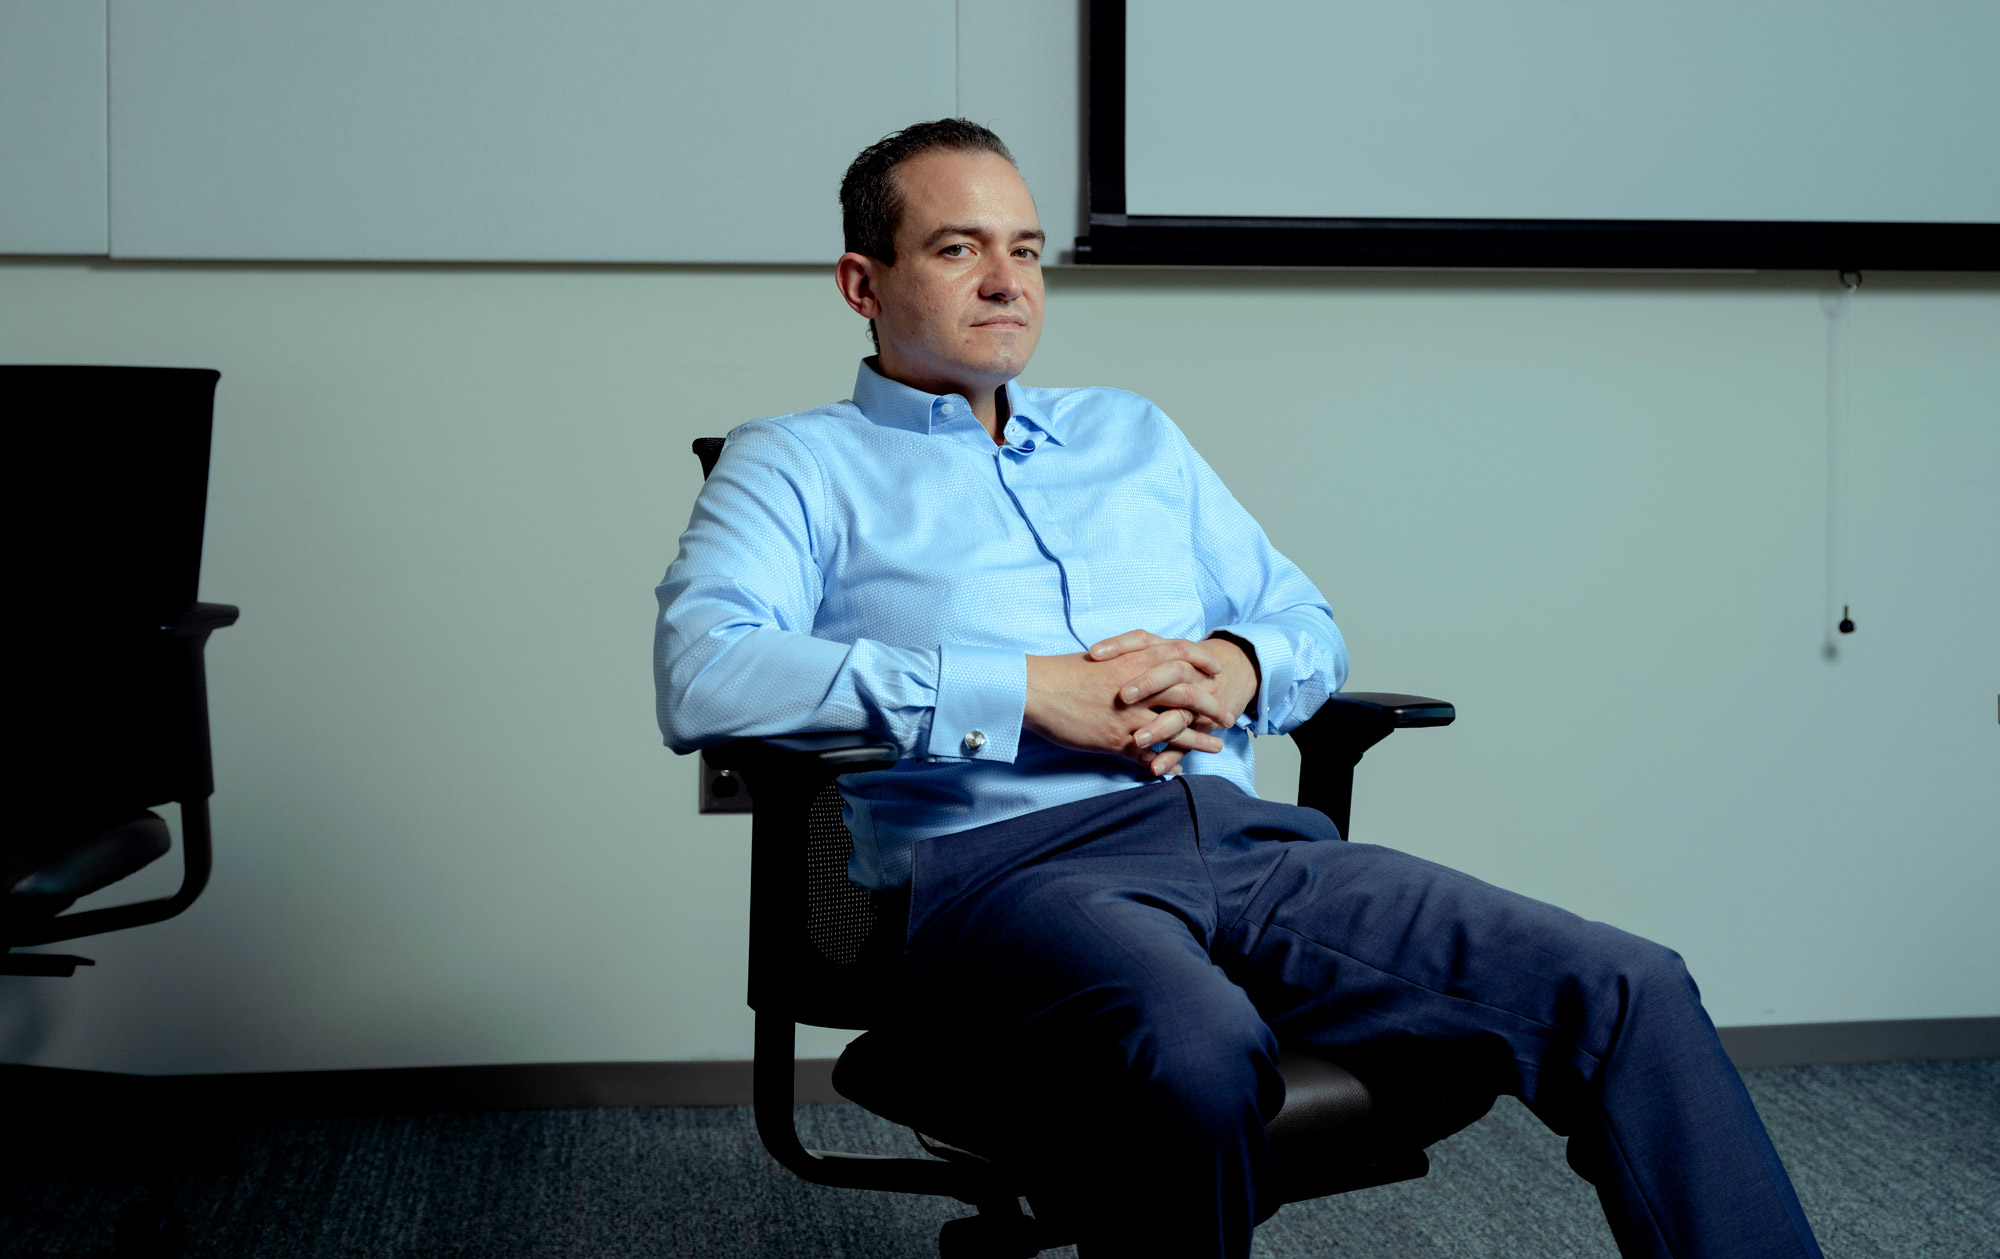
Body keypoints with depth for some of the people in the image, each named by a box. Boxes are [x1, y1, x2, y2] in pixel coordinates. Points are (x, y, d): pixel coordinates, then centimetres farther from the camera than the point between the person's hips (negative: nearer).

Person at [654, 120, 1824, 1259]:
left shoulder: (1134, 433, 30)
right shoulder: (798, 464, 12)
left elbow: (1312, 627, 30)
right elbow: (703, 675, -7)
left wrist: (1236, 668, 2)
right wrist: (1028, 692, -12)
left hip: (1246, 838, 5)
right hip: (1010, 862, -5)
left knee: (1631, 994, -15)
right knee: (1204, 1061, -41)